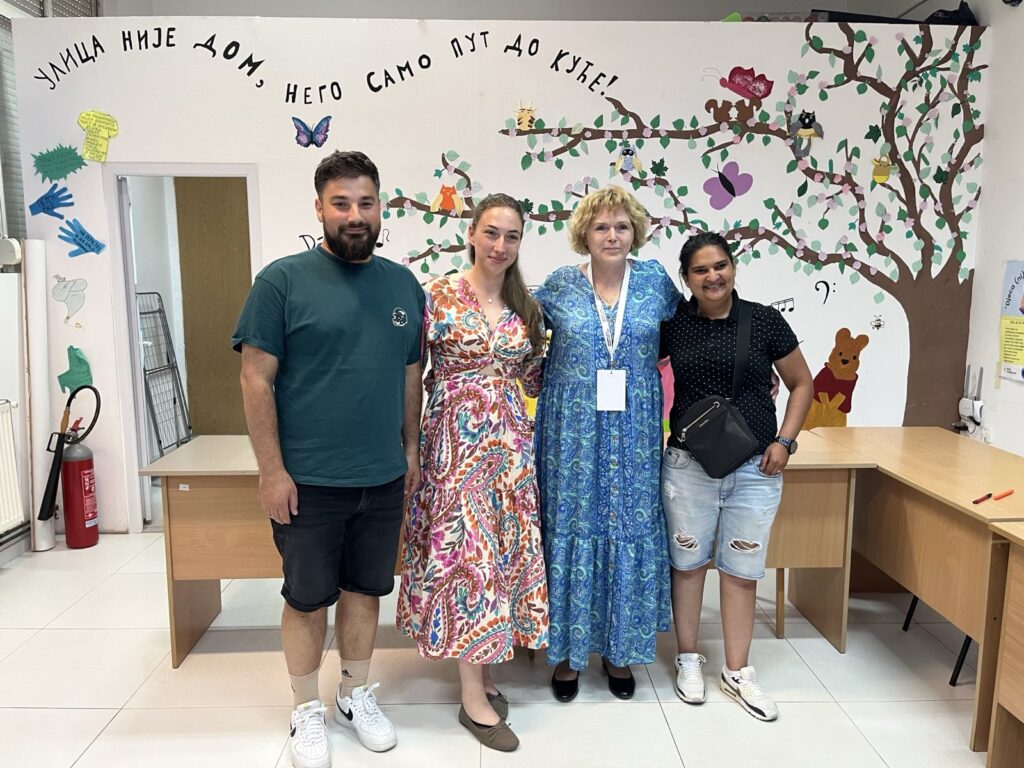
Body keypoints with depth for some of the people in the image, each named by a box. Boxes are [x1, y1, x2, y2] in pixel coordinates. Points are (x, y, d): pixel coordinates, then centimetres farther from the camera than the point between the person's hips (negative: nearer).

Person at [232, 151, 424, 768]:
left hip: (384, 479, 4)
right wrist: (272, 471, -11)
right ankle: (308, 711, 33)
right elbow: (257, 379, -9)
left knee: (365, 590, 17)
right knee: (308, 597, 11)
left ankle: (356, 694, 38)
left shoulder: (404, 284, 6)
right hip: (307, 481, -4)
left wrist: (411, 448, 11)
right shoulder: (284, 280, -8)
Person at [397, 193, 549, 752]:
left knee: (505, 550, 9)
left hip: (511, 440, 6)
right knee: (467, 552, -1)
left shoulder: (524, 306, 9)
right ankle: (474, 699, 12)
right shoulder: (439, 297, -7)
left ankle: (484, 669, 28)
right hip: (458, 438, -5)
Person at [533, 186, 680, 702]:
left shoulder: (654, 280, 3)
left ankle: (619, 649, 25)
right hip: (572, 429, -1)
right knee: (572, 527, 5)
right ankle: (568, 649, 21)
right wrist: (553, 373, 5)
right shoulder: (560, 285, 0)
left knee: (630, 527, 7)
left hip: (633, 431, 2)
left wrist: (647, 361, 8)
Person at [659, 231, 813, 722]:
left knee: (741, 570, 10)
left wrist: (785, 440, -5)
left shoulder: (764, 321, -3)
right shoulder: (673, 325, -2)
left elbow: (801, 384, 7)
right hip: (688, 464, 0)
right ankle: (688, 659, 31)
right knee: (687, 563, 12)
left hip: (755, 468, 0)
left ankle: (737, 672, 27)